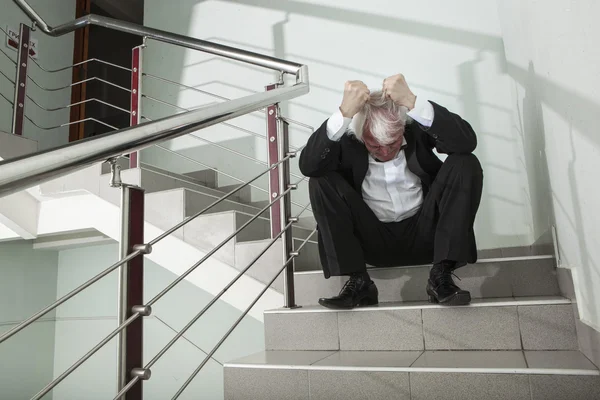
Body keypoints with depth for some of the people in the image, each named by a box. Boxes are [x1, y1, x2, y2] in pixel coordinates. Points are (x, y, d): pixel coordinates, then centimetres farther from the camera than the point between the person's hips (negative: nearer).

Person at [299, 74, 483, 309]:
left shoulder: (418, 129, -10)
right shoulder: (347, 141, -12)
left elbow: (468, 142, -27)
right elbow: (308, 166, -30)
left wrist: (412, 102, -38)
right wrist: (345, 113, -41)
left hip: (423, 235, 1)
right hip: (373, 241, 0)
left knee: (465, 164, -19)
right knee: (321, 179, -20)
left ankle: (441, 276, -18)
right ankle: (358, 282, -18)